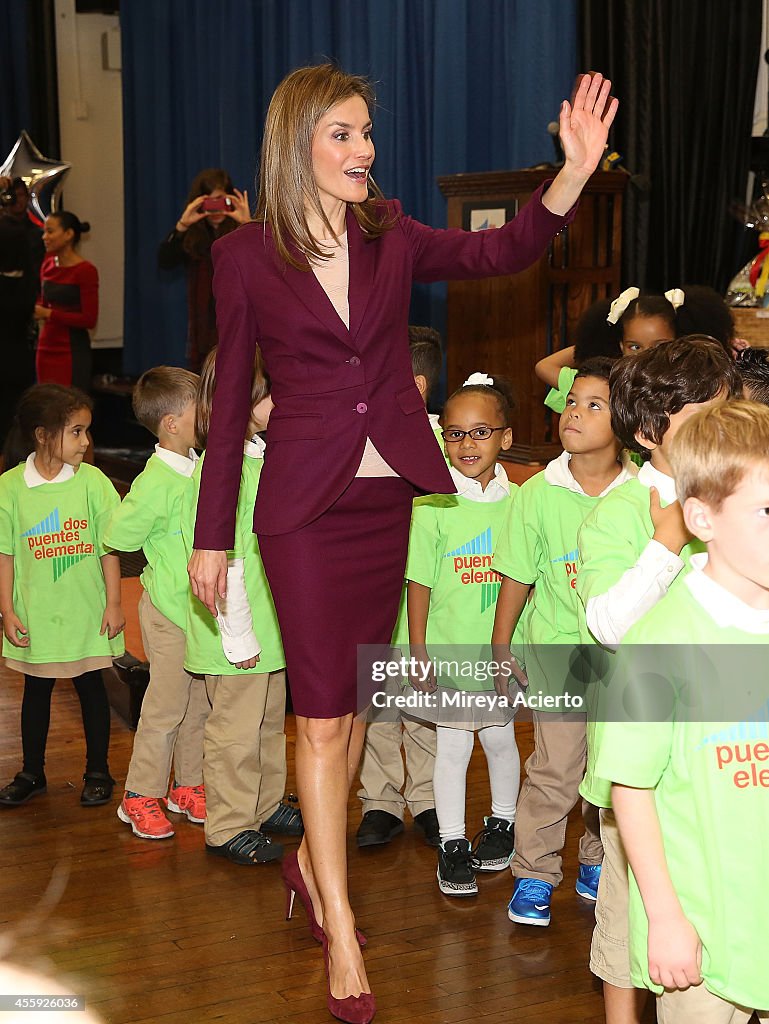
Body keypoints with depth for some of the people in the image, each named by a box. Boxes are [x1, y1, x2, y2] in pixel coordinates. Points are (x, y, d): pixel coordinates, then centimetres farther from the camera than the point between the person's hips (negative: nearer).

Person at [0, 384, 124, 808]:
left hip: (86, 612, 0)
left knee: (91, 687, 9)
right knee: (36, 691, 13)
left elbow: (109, 548, -2)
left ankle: (97, 772, 24)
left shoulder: (93, 481, -6)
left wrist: (113, 604, -4)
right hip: (35, 615, 1)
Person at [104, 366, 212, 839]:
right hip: (170, 610, -7)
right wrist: (170, 559, -6)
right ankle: (140, 797, 14)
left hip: (202, 606, 7)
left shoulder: (202, 466, 2)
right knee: (165, 706, 1)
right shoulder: (156, 482, -21)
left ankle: (188, 786, 29)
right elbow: (117, 536, -14)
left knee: (199, 702, 15)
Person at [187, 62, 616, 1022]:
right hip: (305, 504, -4)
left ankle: (314, 853, 37)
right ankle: (342, 940, 6)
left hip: (390, 494, 4)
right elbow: (229, 401, 0)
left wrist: (575, 171, -29)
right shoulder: (246, 256, -4)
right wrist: (211, 535, 2)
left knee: (353, 696, 15)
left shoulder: (390, 235, 4)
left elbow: (499, 251, -12)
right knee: (322, 714, -2)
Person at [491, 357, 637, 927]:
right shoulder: (539, 493, -7)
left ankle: (599, 864, 31)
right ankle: (534, 874, 14)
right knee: (556, 766, -3)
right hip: (557, 647, -2)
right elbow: (517, 577, 1)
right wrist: (501, 651, 4)